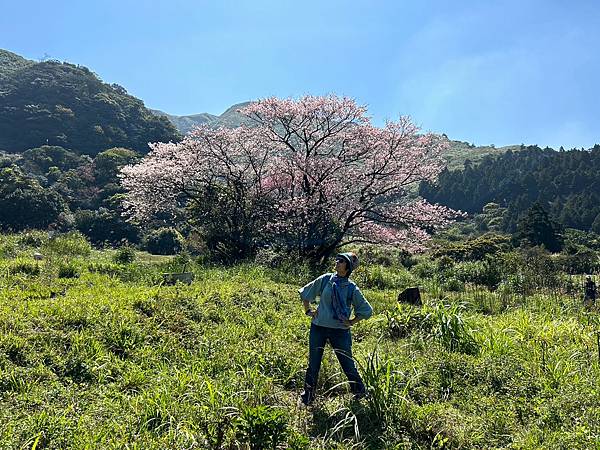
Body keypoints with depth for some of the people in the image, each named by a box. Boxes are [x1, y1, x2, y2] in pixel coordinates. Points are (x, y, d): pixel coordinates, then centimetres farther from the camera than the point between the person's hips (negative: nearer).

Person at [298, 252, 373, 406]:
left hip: (340, 331, -1)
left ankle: (360, 391, 28)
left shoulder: (352, 288, -3)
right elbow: (305, 292, 14)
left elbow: (366, 310, 8)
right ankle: (308, 395, 23)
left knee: (347, 363, 7)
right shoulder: (325, 279, 0)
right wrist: (308, 311, 9)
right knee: (313, 363, 8)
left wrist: (351, 322, 1)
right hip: (318, 328, 2)